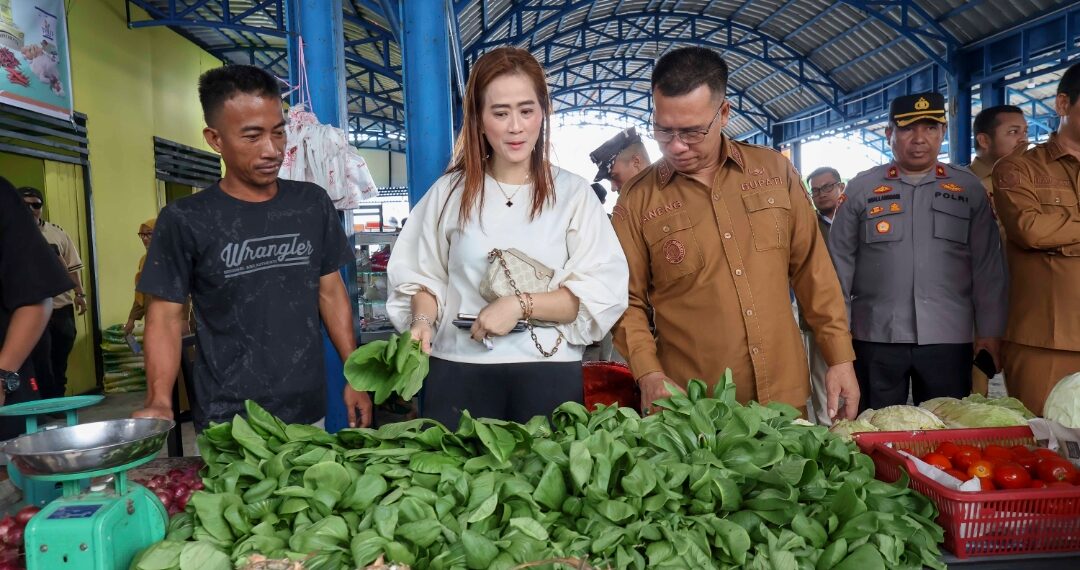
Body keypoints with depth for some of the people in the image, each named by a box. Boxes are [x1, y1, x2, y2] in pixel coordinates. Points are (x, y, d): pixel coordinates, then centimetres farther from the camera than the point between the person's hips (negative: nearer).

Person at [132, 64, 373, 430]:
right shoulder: (185, 221, -7)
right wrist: (159, 402, -18)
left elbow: (330, 293, 7)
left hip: (309, 412, 3)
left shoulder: (312, 204, 2)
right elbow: (165, 318, -4)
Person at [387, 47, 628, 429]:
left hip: (549, 372, -1)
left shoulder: (572, 193, 1)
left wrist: (521, 304, -15)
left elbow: (603, 293, -6)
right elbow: (424, 277, 10)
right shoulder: (450, 192, 7)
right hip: (458, 370, 1)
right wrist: (423, 321, -9)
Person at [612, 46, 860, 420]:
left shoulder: (774, 170, 2)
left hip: (785, 394, 2)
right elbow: (628, 301, -1)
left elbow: (812, 271, 6)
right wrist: (649, 375, -15)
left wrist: (840, 357, 4)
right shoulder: (637, 201, -4)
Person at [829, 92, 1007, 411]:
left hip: (949, 338, 1)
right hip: (876, 338, -1)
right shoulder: (861, 188, 5)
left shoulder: (969, 188, 8)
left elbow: (987, 267, 8)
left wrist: (989, 333, 3)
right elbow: (840, 262, 5)